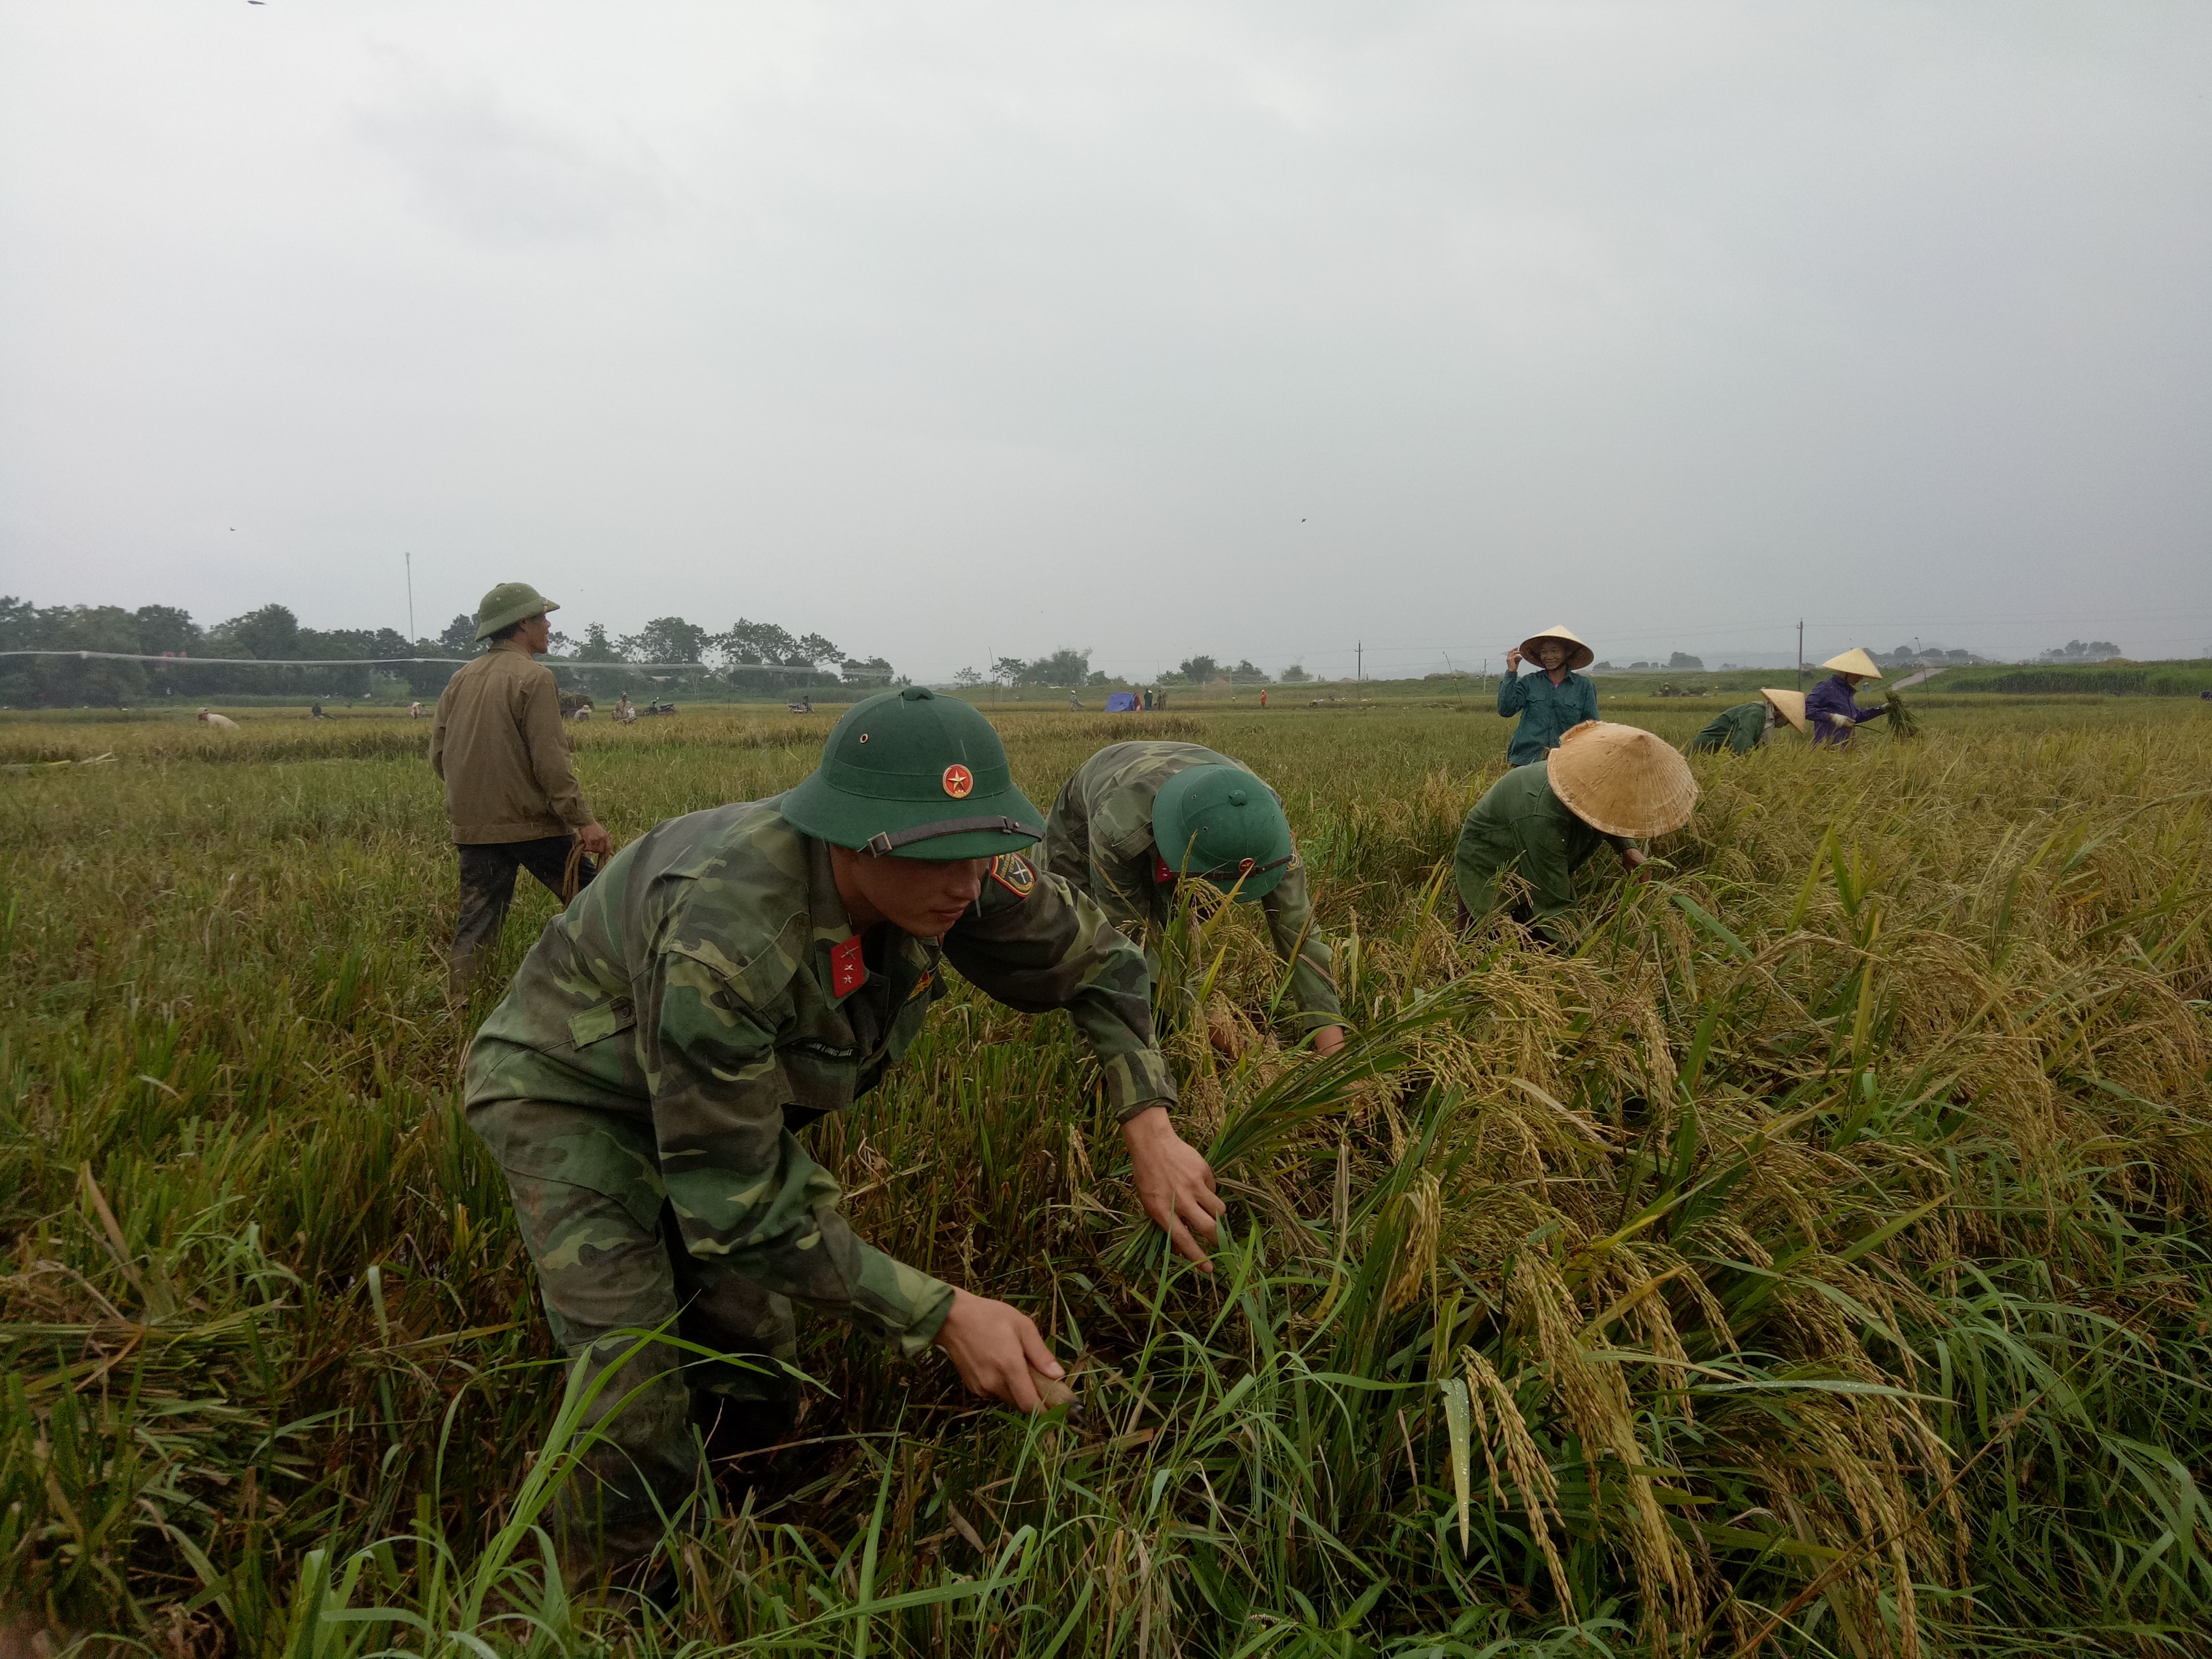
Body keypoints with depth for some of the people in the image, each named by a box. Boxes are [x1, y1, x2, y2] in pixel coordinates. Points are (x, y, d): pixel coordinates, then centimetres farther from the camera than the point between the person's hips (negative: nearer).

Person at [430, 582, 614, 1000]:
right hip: (532, 823, -7)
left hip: (473, 827, 7)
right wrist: (584, 821, -16)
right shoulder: (534, 678, -10)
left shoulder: (460, 681, 11)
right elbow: (550, 761, -16)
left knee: (477, 924, 9)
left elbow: (438, 756, 13)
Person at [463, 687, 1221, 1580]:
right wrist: (943, 1315, -35)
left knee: (754, 1393, 7)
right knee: (638, 1399, -15)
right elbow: (737, 1207, -35)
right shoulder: (723, 940, -43)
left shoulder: (953, 873, -24)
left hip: (728, 1092, 6)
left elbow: (1097, 962, -5)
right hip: (573, 1091, -6)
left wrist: (1151, 1129, -17)